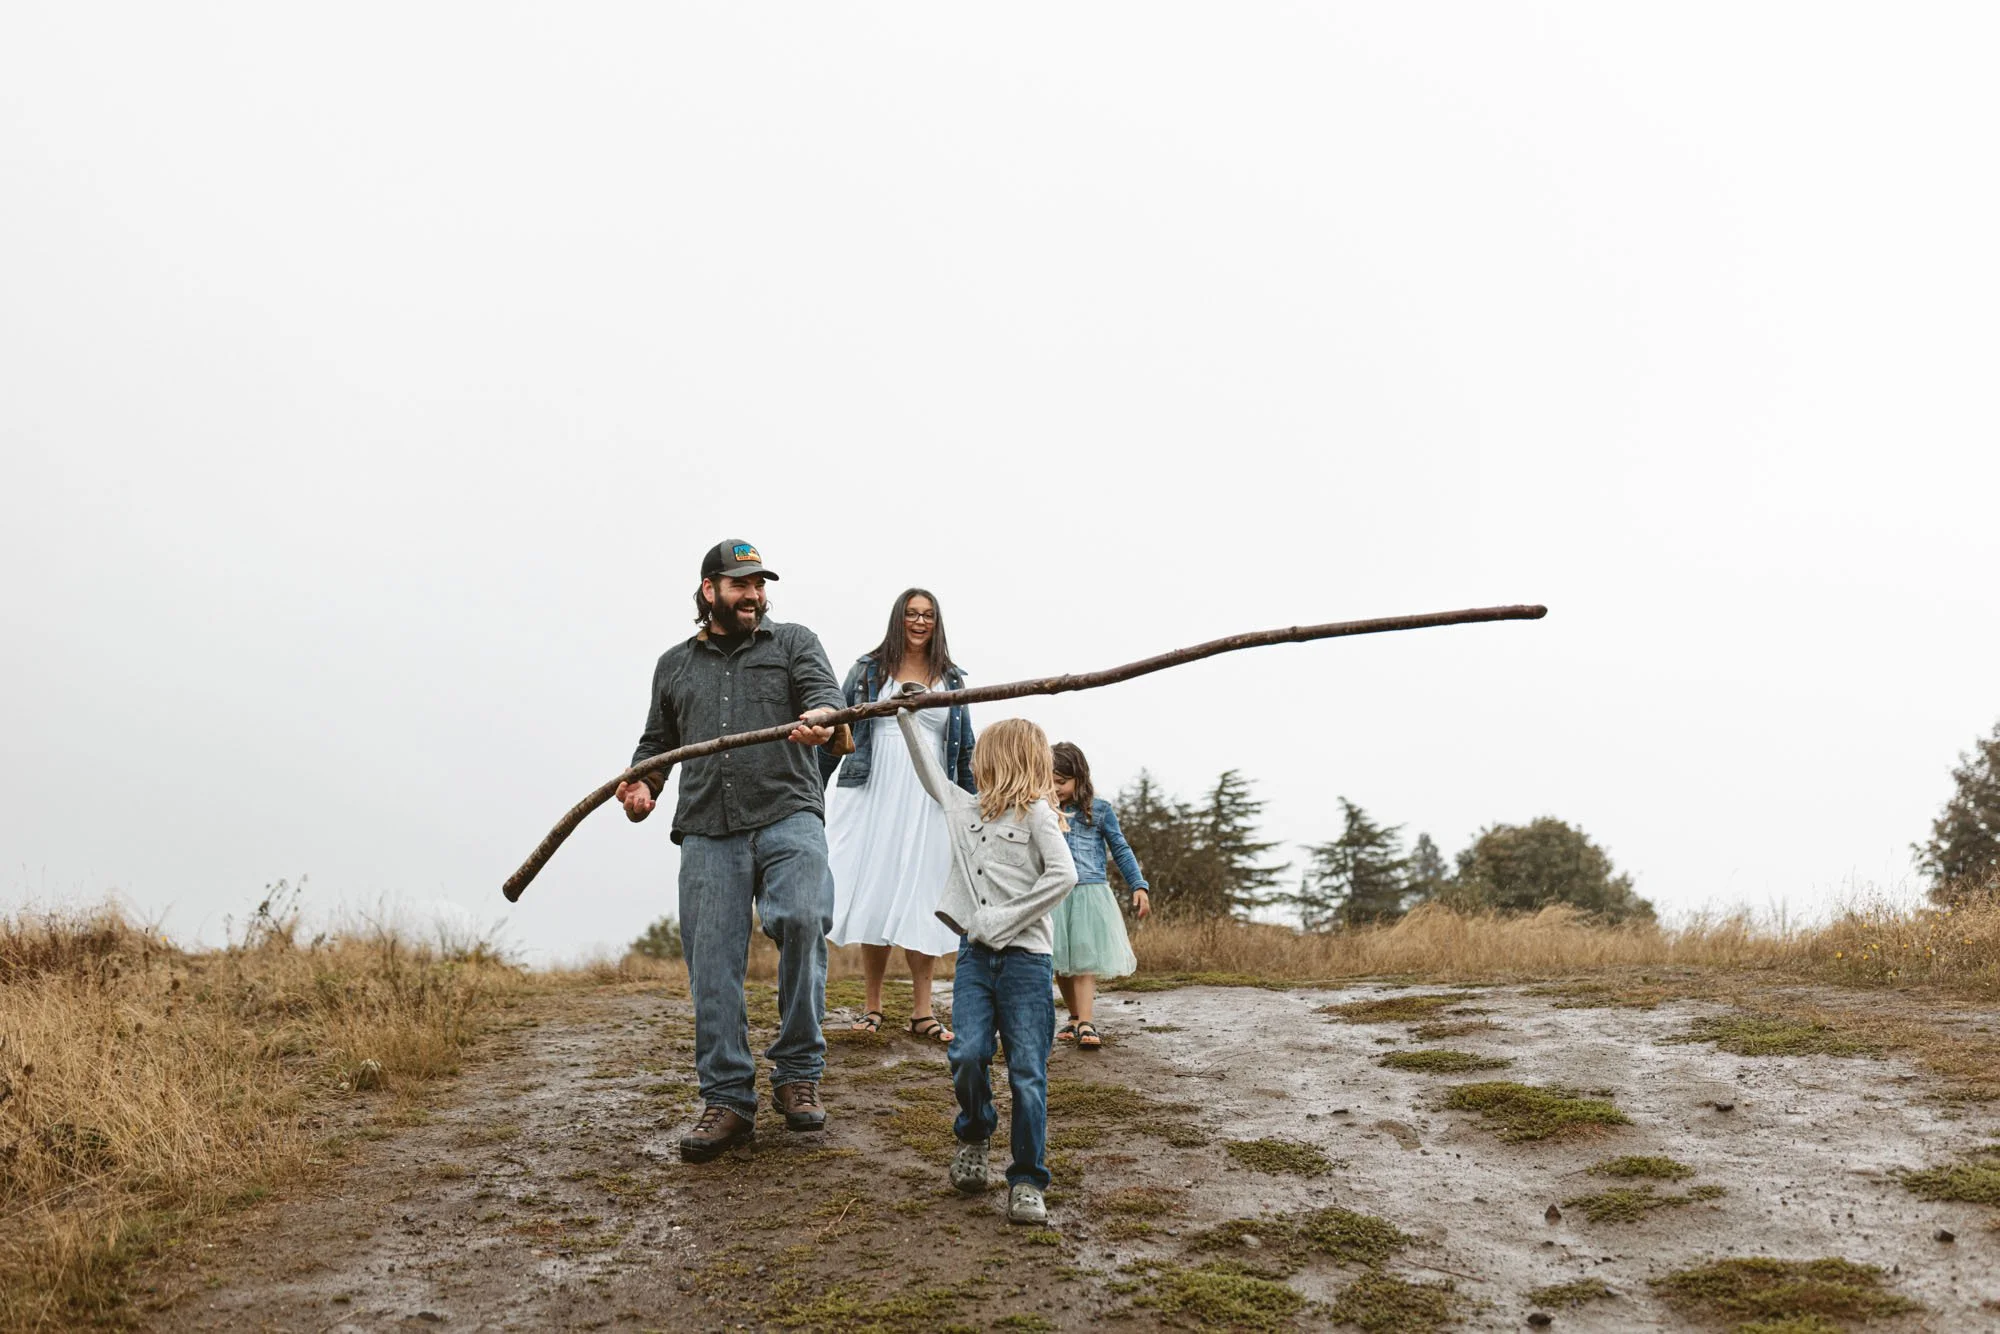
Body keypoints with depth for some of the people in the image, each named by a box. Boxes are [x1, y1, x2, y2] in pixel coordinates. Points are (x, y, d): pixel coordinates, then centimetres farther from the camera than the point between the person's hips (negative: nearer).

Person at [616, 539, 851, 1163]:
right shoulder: (674, 665, 25)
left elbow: (824, 692, -3)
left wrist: (822, 721, -28)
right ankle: (728, 1100, 8)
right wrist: (642, 786, 9)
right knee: (712, 964, -3)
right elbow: (657, 743, 31)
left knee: (802, 919, -25)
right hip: (707, 831, 3)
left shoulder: (794, 643, 16)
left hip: (788, 815, -3)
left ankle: (797, 1074, -9)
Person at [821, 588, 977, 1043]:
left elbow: (965, 749, 14)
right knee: (874, 896, -1)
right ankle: (872, 1006, 8)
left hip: (928, 801, 1)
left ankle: (922, 1011, 2)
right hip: (874, 795, -1)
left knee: (921, 902, 0)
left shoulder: (952, 680, 11)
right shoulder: (868, 670, 6)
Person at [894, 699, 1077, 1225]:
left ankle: (1027, 1180, 4)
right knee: (968, 1054, -8)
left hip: (1024, 959, -5)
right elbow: (930, 768, 30)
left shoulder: (1037, 814, -3)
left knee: (1027, 1072, -4)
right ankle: (974, 1137, 19)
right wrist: (906, 715, 34)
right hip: (974, 955, 5)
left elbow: (1063, 876, -15)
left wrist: (1003, 920, -16)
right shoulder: (965, 808, 17)